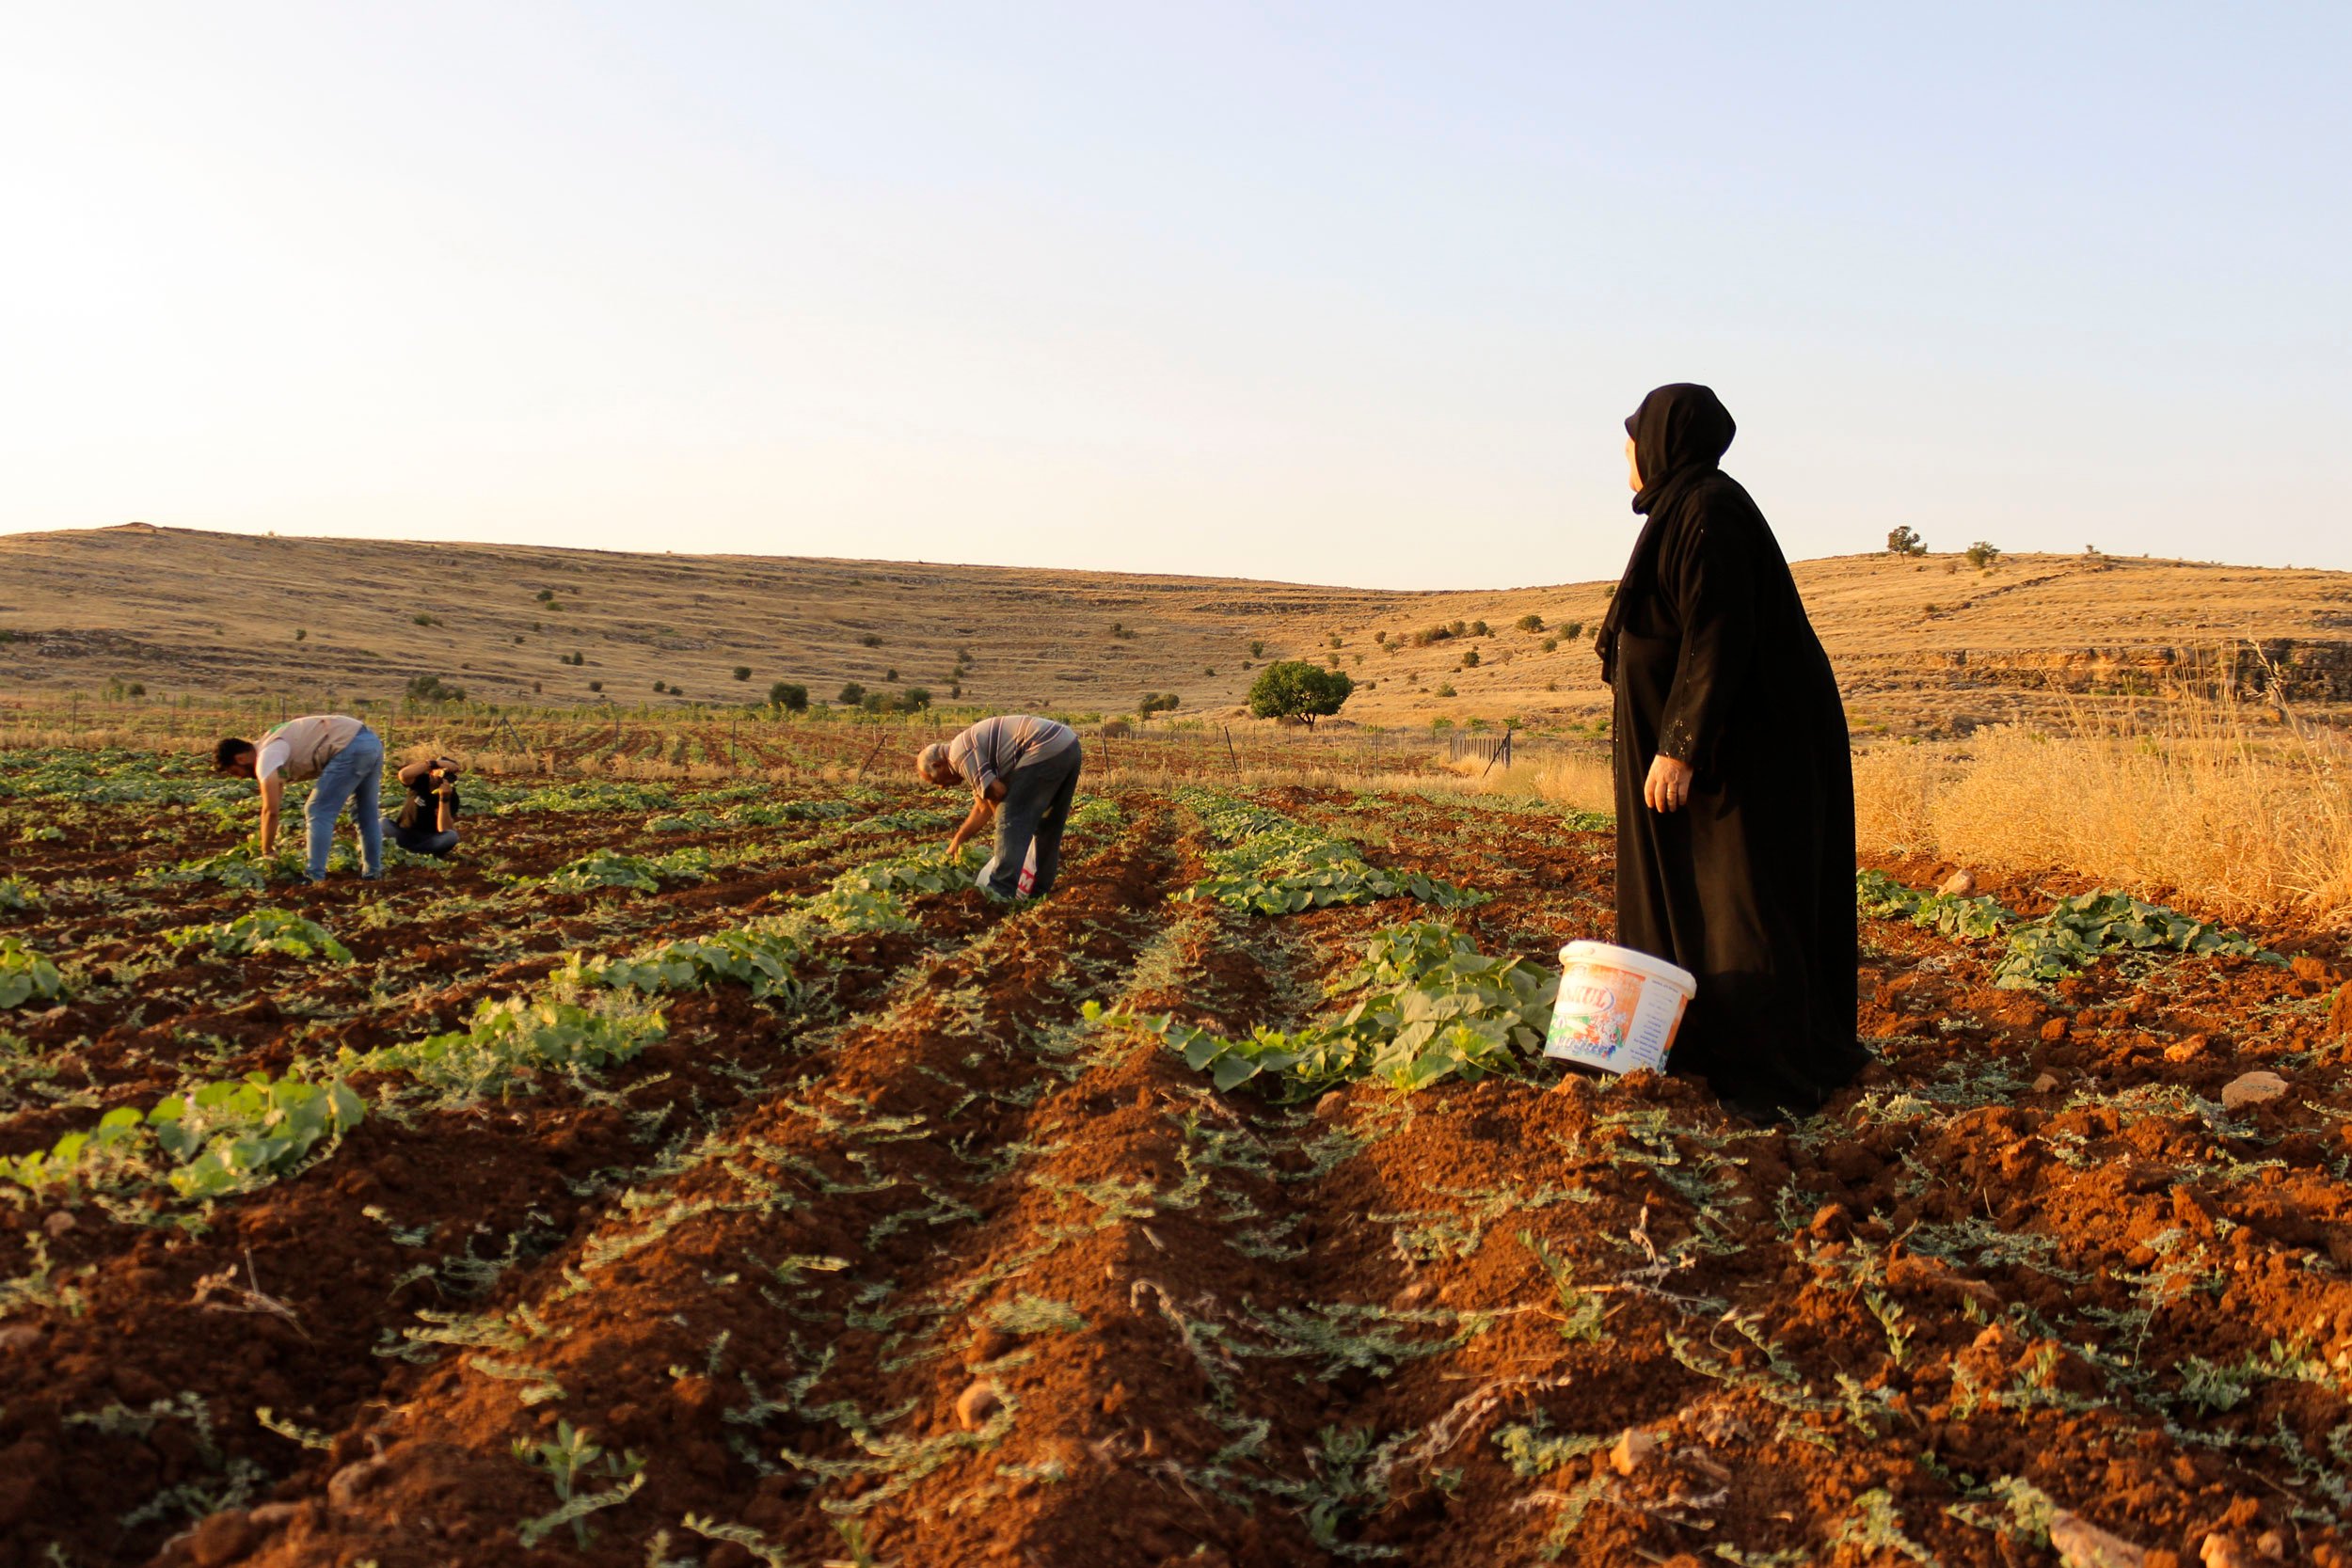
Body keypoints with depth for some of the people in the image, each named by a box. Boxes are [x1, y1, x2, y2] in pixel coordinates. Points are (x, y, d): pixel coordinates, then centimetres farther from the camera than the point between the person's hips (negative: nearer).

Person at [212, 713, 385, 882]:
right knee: (366, 813, 20)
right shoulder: (272, 749, 24)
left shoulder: (266, 757, -6)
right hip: (370, 742, 10)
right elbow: (274, 805, 31)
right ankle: (373, 873, 28)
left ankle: (314, 879, 2)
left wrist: (267, 852, 2)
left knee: (319, 812, -1)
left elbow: (271, 811, -8)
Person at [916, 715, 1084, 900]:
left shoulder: (959, 753, -4)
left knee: (1011, 820, -5)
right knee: (1047, 823, 19)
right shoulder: (972, 747, 28)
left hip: (1046, 749, -10)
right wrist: (957, 840, 39)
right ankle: (1039, 889, 28)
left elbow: (996, 792, -10)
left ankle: (1001, 891, -5)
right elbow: (983, 809, 34)